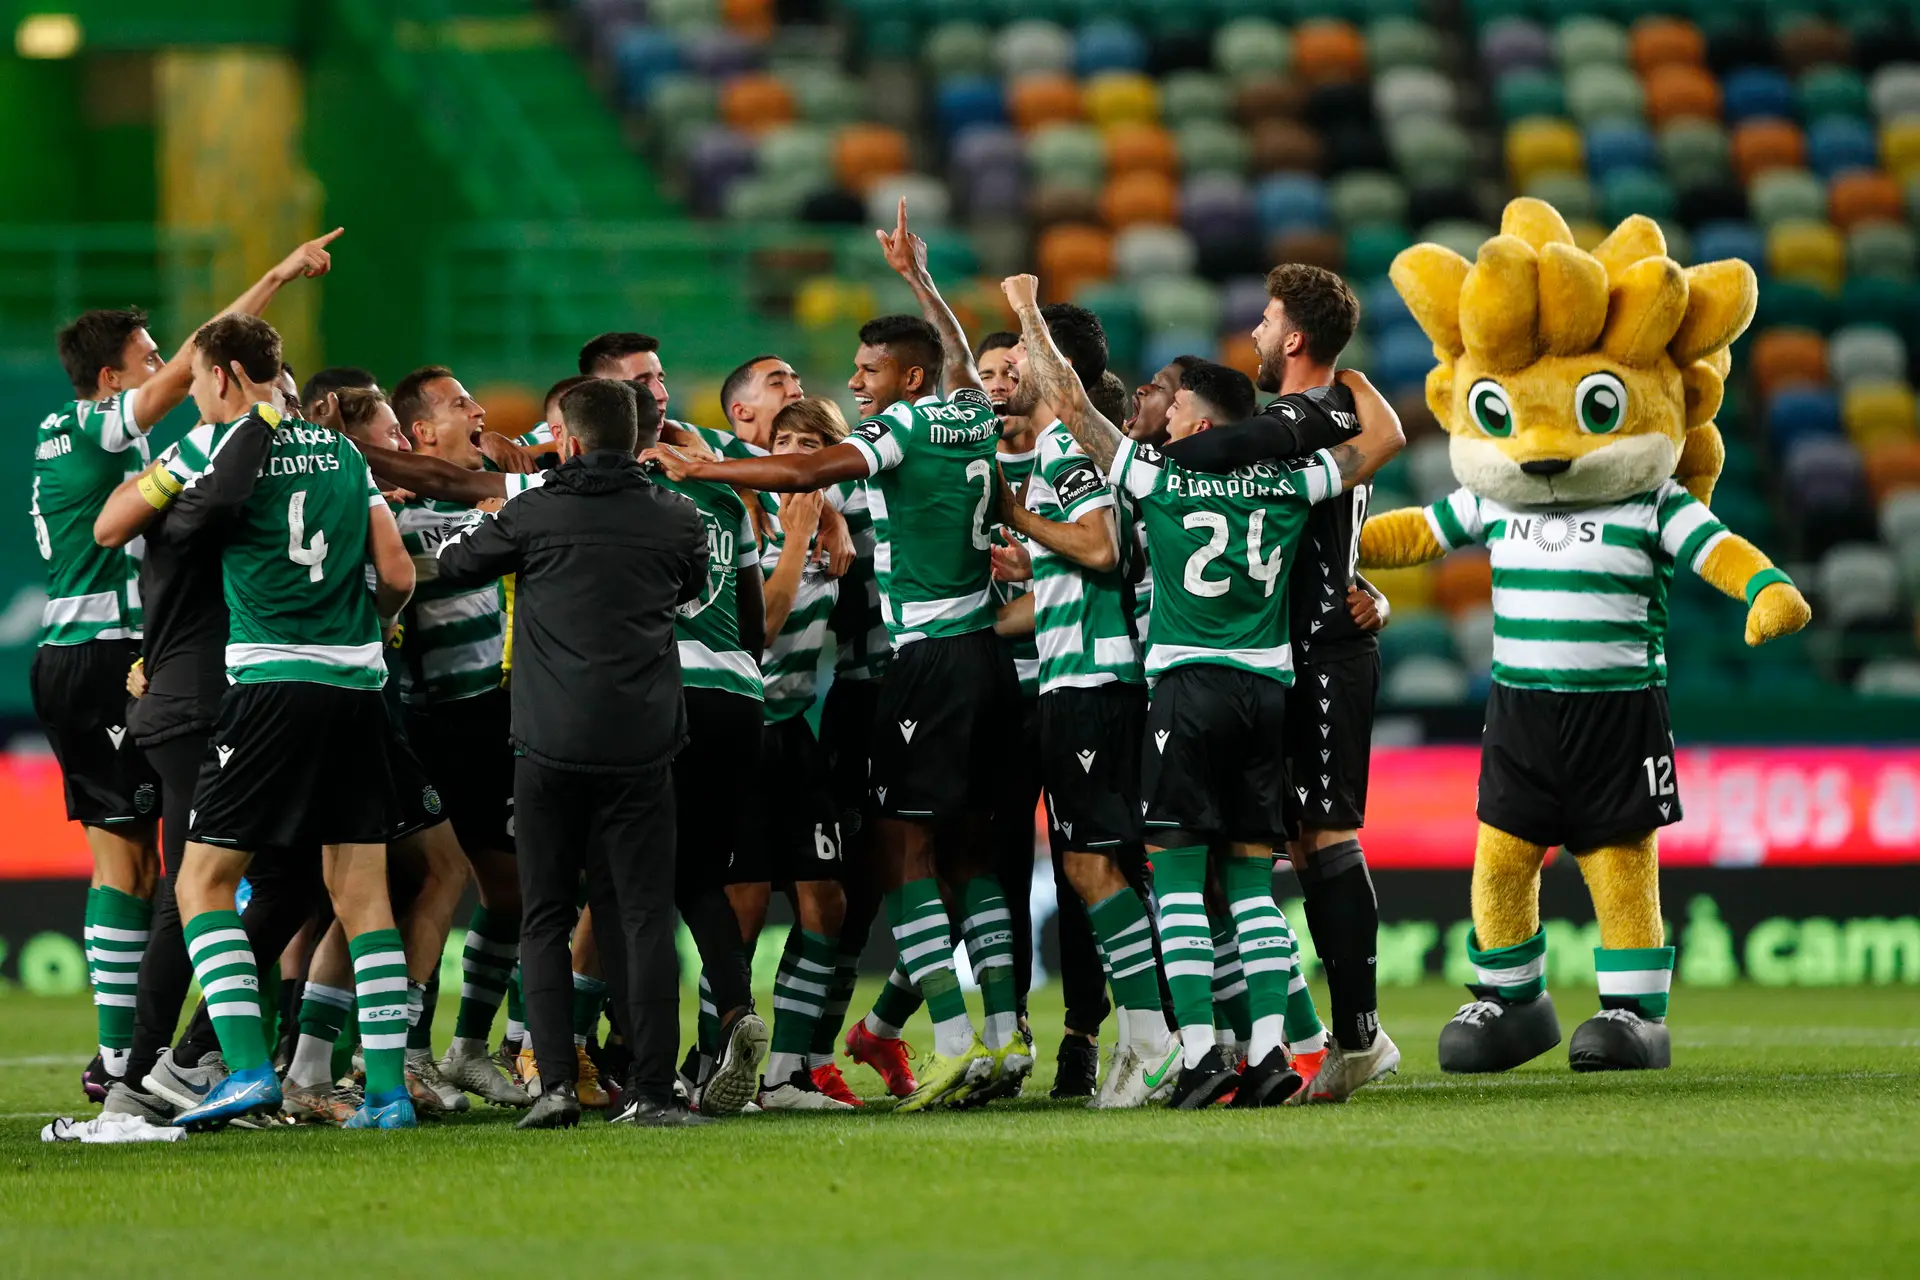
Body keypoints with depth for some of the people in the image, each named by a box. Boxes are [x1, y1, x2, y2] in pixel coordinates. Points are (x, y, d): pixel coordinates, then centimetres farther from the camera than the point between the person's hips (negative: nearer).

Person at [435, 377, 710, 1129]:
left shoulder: (534, 515, -2)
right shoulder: (676, 521, 4)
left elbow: (454, 567, 14)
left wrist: (472, 524, 34)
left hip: (551, 746, -1)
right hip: (641, 747, 1)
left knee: (545, 920, 7)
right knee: (643, 918, 3)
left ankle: (555, 1082, -4)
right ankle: (651, 1090, -2)